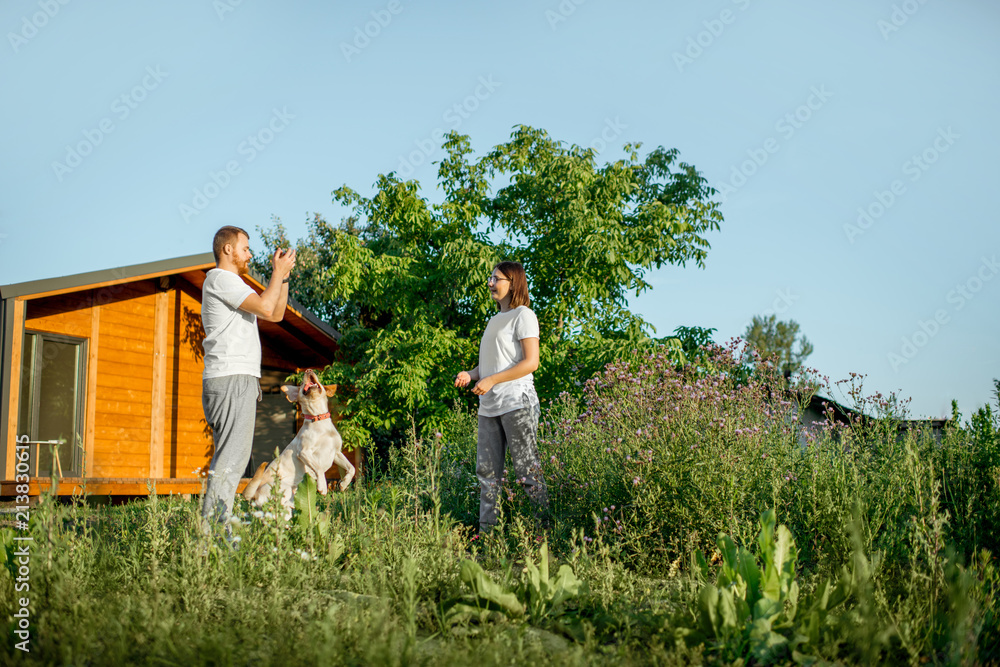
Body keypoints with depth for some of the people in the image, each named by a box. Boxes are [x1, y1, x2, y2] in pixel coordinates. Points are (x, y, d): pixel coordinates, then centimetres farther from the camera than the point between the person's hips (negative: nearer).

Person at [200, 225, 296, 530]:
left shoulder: (234, 285, 27)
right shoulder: (219, 278, -5)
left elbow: (276, 314, 25)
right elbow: (265, 308, -16)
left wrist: (283, 275, 16)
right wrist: (278, 272, -4)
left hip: (240, 380, 11)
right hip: (231, 379, -11)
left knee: (232, 456, 8)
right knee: (232, 455, -15)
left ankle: (218, 524, 7)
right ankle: (211, 524, -17)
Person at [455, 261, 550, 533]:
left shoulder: (523, 316, -4)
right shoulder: (495, 320, 22)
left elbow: (531, 362, -13)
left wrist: (491, 380, -17)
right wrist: (471, 374, 7)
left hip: (516, 403, -8)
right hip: (489, 406, 8)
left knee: (527, 470, -6)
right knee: (487, 470, 5)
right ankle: (486, 532, 8)